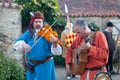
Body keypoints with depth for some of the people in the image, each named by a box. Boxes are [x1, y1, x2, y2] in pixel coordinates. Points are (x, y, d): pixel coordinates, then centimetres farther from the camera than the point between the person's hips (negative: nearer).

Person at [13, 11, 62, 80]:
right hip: (32, 65, 4)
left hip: (45, 64, -4)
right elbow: (17, 43, -2)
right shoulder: (29, 33, 2)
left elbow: (56, 52, -19)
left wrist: (55, 44, -42)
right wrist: (23, 44, -23)